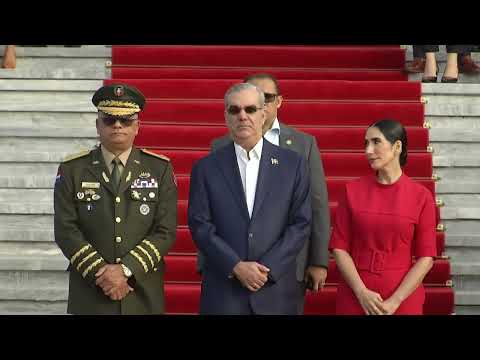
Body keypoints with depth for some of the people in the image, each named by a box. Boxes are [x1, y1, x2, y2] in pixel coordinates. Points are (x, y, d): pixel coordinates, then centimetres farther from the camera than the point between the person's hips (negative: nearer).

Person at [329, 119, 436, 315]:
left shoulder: (421, 196, -4)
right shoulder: (352, 190, -1)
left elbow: (426, 256, -5)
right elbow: (339, 247, -2)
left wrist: (394, 301, -13)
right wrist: (362, 293, -13)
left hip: (402, 300, -1)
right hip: (354, 298, 1)